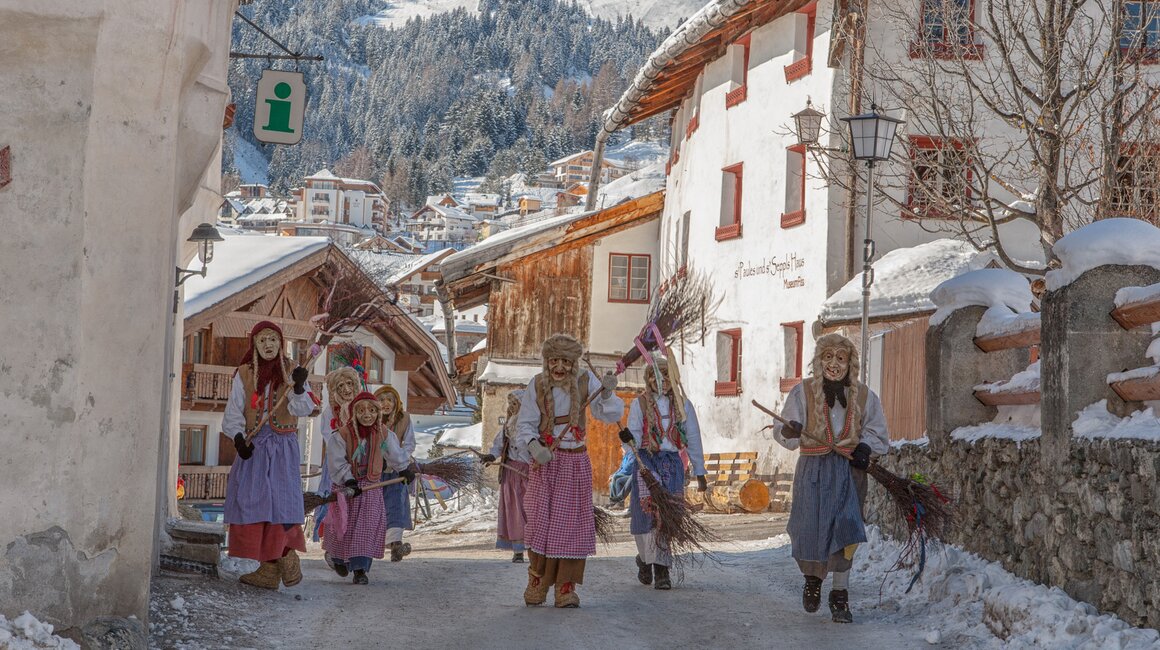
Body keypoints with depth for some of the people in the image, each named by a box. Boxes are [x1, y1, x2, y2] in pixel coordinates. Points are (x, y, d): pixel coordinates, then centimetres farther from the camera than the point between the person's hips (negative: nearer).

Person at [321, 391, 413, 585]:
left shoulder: (382, 433, -5)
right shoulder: (342, 434, -18)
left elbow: (394, 452, 14)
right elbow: (337, 462, -17)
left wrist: (404, 469, 25)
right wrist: (349, 481, -23)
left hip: (371, 485, 2)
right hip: (346, 485, -2)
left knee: (368, 526, -9)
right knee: (344, 525, 6)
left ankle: (360, 569, -7)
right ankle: (338, 559, 36)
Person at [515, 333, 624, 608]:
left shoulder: (586, 381, -6)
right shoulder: (537, 385, -9)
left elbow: (612, 415, -9)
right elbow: (525, 425, -4)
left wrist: (607, 392, -29)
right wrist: (534, 447, -23)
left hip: (576, 464, 1)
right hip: (545, 462, -1)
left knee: (572, 523, 1)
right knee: (540, 521, -7)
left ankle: (566, 588, 11)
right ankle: (537, 582, 12)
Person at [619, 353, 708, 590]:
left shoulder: (682, 405, 8)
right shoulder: (639, 404, 3)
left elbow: (693, 439, 11)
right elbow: (635, 437, -3)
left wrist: (699, 473, 11)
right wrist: (629, 438, -28)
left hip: (673, 464, 1)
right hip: (646, 463, -1)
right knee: (647, 513, -5)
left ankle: (661, 570, 1)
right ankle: (646, 557, 21)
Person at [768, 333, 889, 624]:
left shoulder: (864, 396, 6)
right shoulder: (803, 392, 0)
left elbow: (878, 433, 16)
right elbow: (782, 432, -4)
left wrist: (865, 446, -5)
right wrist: (789, 431, -27)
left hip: (849, 472, 1)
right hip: (812, 471, -1)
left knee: (844, 532, -8)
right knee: (810, 529, -2)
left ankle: (840, 596, 5)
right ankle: (813, 579, 31)